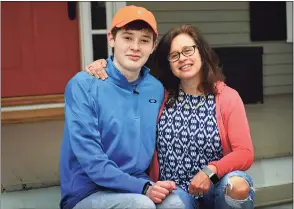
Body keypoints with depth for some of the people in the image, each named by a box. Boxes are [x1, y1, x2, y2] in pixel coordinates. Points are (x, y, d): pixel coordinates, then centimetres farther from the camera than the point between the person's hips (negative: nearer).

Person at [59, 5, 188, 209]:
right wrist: (143, 187, -23)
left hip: (137, 186, 4)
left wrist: (154, 185, -3)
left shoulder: (156, 89, 5)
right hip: (88, 193, -4)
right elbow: (91, 160, -17)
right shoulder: (84, 85, -11)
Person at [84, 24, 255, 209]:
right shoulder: (160, 94, 5)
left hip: (217, 186, 1)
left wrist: (210, 172, -25)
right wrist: (103, 66, -4)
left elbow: (245, 153, -9)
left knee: (238, 184, -33)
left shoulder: (228, 97, -2)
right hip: (175, 190, 0)